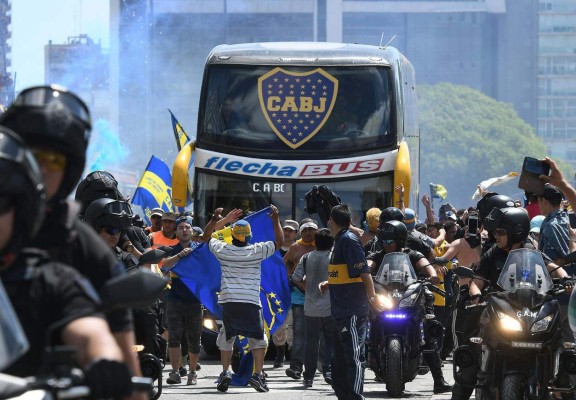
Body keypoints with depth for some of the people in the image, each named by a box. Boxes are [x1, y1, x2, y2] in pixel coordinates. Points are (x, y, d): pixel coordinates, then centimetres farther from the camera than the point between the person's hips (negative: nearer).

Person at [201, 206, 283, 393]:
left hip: (228, 302, 1)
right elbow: (279, 241, 9)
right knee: (258, 340, 7)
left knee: (226, 339, 15)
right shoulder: (257, 251, -3)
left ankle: (225, 372, 3)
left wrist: (214, 220, 24)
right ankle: (258, 375, -4)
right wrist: (276, 220, 13)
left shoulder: (223, 250, 2)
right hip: (251, 303, -1)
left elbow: (206, 237, 20)